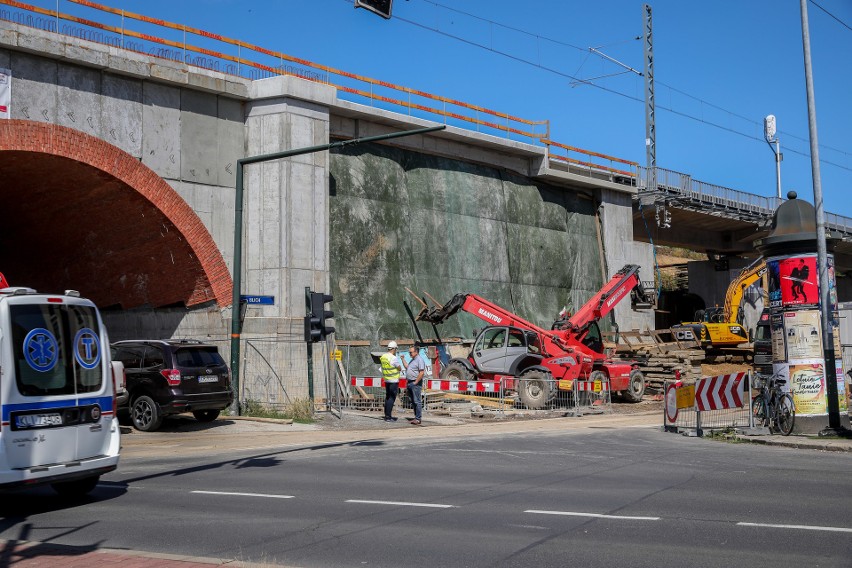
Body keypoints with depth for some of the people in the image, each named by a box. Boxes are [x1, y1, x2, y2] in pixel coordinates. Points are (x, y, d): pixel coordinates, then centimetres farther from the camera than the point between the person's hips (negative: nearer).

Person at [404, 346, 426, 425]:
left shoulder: (419, 360, -12)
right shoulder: (412, 360, 19)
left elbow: (422, 372, -19)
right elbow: (407, 368, 28)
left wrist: (415, 382, -19)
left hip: (415, 384, -10)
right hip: (410, 383, 10)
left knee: (417, 401, -7)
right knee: (413, 402, 11)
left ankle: (418, 419, -6)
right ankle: (416, 417, 16)